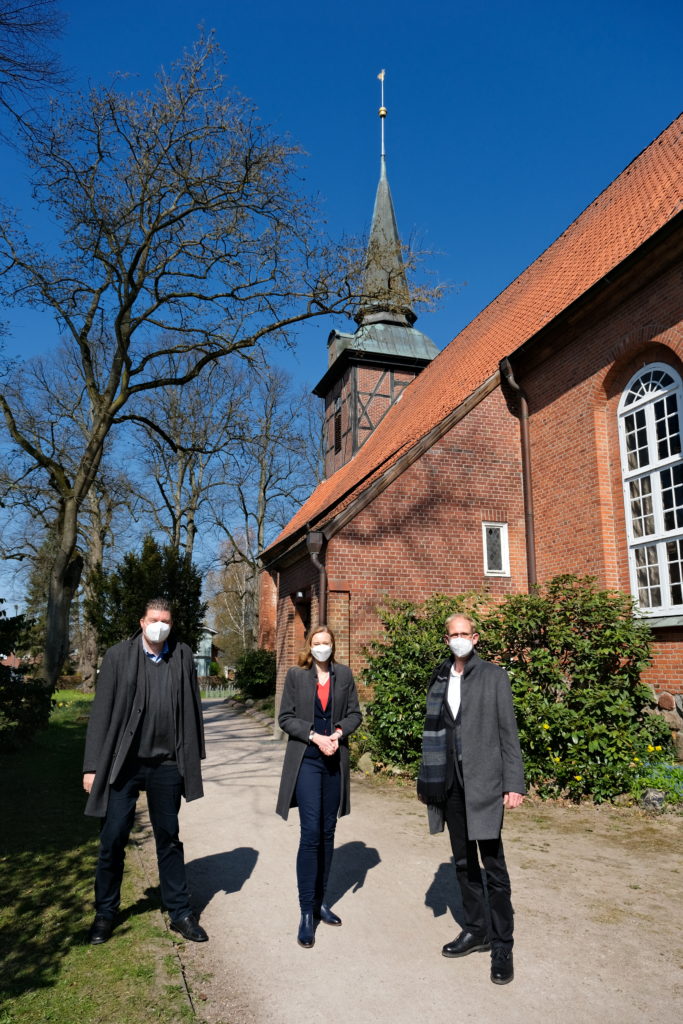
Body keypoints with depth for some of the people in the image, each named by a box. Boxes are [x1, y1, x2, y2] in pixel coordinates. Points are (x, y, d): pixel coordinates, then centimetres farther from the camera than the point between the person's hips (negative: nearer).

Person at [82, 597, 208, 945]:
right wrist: (92, 766, -6)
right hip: (123, 763, -1)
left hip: (166, 764, 2)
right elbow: (101, 713, -5)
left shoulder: (182, 656, 1)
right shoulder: (118, 656, -5)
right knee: (113, 839, 8)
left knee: (169, 839, 14)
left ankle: (180, 912, 28)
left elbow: (191, 710, 4)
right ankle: (105, 913, 31)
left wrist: (192, 759, 4)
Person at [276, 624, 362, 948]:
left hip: (335, 761, 3)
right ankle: (306, 913, 1)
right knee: (311, 832, -8)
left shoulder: (344, 675, 5)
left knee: (327, 832, 11)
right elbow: (285, 718, -3)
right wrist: (315, 736, -14)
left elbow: (354, 714, 6)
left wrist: (339, 732, -12)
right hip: (306, 760, -3)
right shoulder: (296, 675, -1)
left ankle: (319, 902, 25)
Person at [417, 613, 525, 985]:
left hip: (483, 782, -4)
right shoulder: (439, 679, 8)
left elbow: (508, 731, -5)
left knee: (493, 866, 2)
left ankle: (502, 946, 16)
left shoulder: (493, 676, -3)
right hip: (449, 783, 4)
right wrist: (426, 780, 11)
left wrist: (514, 783, -9)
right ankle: (475, 930, 32)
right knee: (463, 862, 16)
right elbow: (432, 731, 11)